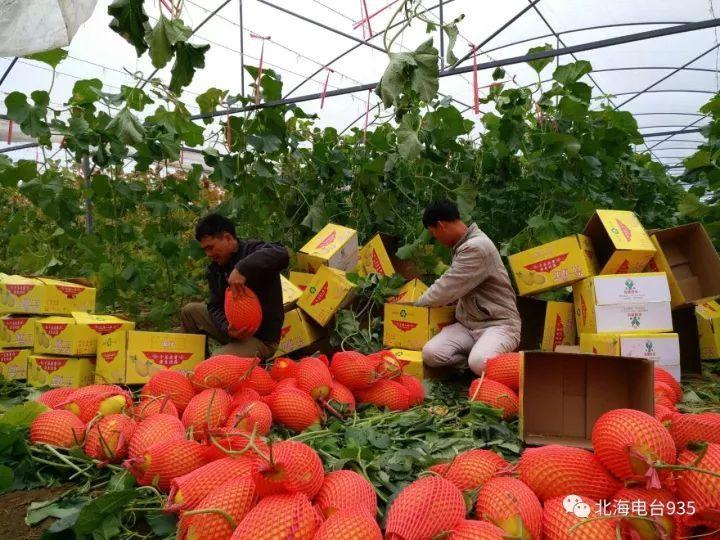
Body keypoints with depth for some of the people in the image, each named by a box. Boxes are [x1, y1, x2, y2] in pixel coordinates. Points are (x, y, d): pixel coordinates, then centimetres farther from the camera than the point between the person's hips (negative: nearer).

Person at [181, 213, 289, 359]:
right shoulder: (215, 268, 4)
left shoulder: (252, 250, -18)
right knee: (190, 311, 14)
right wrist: (226, 326, -22)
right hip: (236, 326, 8)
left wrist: (241, 269, -46)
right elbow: (215, 305, 0)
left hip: (261, 338, -8)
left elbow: (281, 254, -41)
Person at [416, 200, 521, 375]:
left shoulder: (477, 247, -19)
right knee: (430, 353, -19)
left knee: (479, 363, -36)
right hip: (468, 323, 8)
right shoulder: (463, 245, 14)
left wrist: (417, 304, -2)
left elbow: (446, 288, -18)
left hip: (498, 323, -8)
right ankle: (486, 359, 2)